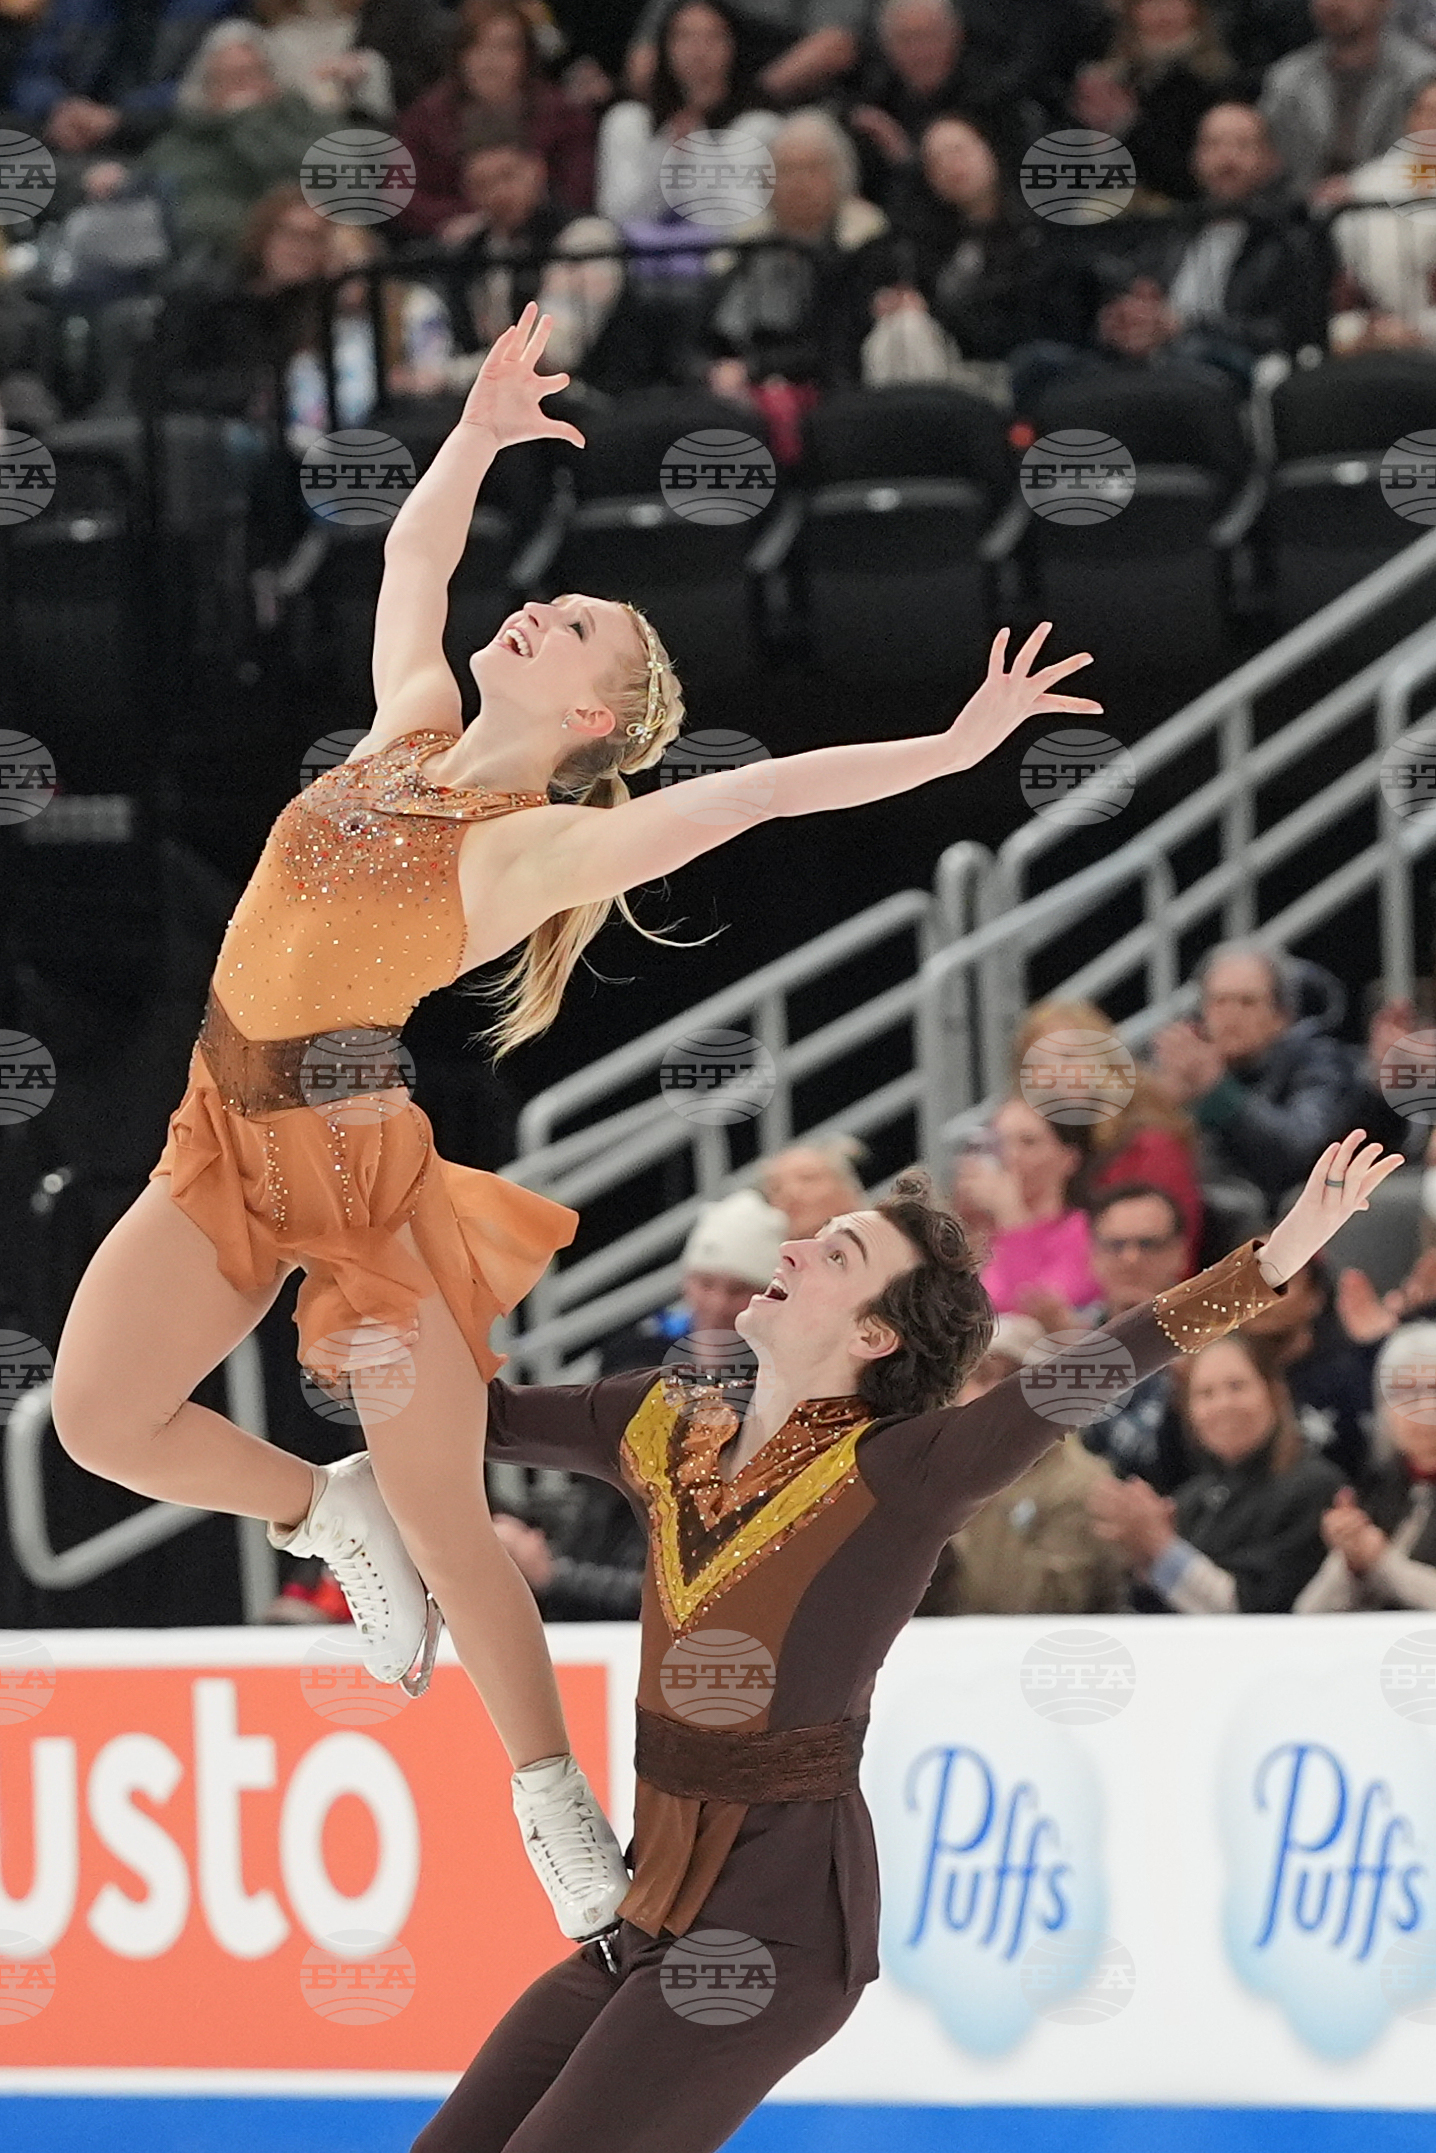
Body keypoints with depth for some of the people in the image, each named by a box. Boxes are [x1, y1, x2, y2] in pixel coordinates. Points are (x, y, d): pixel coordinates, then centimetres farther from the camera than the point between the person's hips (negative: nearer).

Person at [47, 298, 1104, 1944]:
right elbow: (412, 553, 22)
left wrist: (954, 749, -19)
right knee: (97, 1420, -4)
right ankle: (323, 1514, 21)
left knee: (445, 1525, 0)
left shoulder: (547, 843, -9)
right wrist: (479, 434, 12)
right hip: (225, 1143, 6)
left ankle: (555, 1804, 16)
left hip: (362, 1160, -6)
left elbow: (766, 789, -17)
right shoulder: (408, 727, 8)